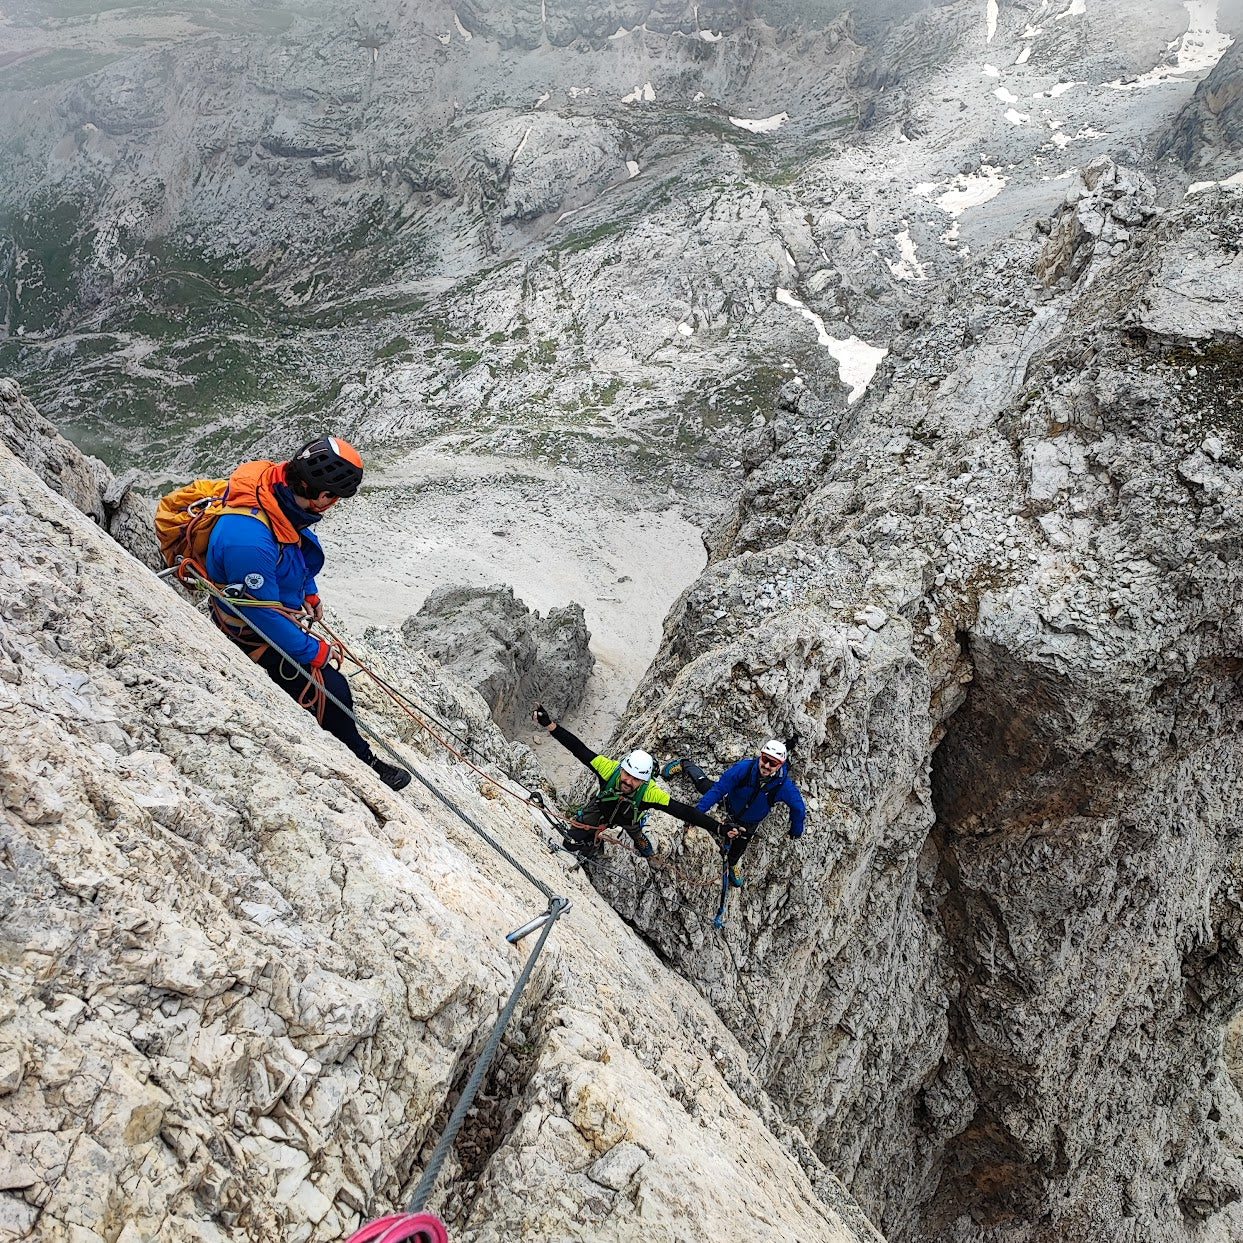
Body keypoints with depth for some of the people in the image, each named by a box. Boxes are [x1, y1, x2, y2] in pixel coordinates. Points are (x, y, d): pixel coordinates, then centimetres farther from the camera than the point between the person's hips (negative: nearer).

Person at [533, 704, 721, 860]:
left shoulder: (649, 793, -45)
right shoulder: (610, 769, -45)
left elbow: (683, 811, -44)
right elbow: (578, 748, -44)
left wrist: (717, 827, -49)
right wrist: (548, 724, -53)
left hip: (629, 819, 0)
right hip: (601, 809, 0)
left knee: (638, 838, 31)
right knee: (571, 843, -6)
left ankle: (650, 855, 69)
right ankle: (593, 850, 31)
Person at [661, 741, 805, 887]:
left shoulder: (784, 786, -39)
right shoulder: (744, 768, -41)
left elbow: (798, 807, -19)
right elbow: (719, 789, -34)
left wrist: (796, 831, -4)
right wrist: (698, 810, -33)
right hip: (731, 803, -1)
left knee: (738, 848, 18)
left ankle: (732, 864, 53)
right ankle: (684, 764, 46)